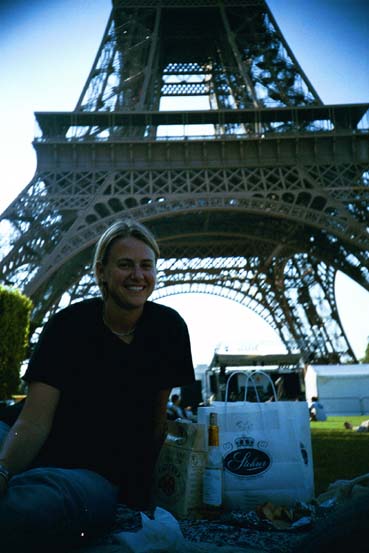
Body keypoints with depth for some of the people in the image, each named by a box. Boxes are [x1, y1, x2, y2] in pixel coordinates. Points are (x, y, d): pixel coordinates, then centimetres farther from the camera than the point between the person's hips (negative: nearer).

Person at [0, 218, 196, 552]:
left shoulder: (168, 328, -2)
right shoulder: (67, 325, -5)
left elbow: (165, 414, 5)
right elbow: (35, 421, -12)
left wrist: (146, 484, 2)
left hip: (107, 478, -1)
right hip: (42, 456, 2)